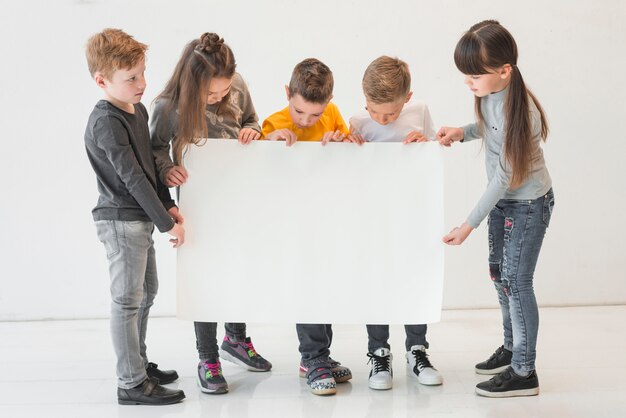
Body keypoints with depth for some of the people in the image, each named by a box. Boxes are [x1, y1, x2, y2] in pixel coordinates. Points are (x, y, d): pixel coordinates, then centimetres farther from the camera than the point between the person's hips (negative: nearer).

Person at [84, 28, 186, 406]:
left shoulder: (139, 110, 9)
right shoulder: (106, 123, -20)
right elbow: (132, 177, -21)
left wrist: (168, 205, 10)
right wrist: (167, 222, -18)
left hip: (141, 219, 10)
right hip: (121, 221, -10)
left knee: (147, 291, 19)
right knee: (128, 300, -4)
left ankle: (140, 364, 34)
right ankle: (132, 384, 5)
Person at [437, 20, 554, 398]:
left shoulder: (518, 110, -30)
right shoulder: (491, 92, -8)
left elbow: (505, 176, -26)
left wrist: (470, 224, -23)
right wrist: (463, 132, -6)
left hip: (529, 203, -9)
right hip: (503, 197, 9)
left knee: (516, 280, -5)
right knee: (499, 272, 17)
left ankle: (524, 373, 5)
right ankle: (512, 347, 34)